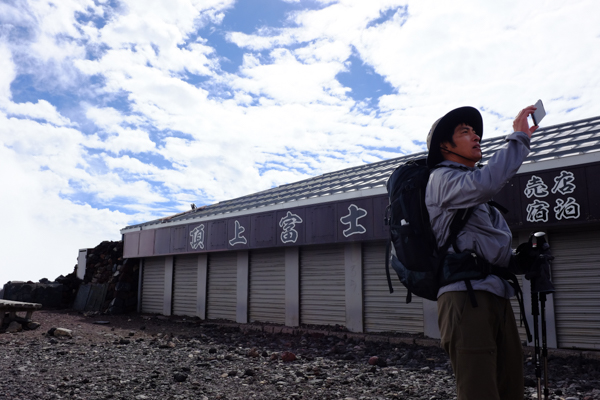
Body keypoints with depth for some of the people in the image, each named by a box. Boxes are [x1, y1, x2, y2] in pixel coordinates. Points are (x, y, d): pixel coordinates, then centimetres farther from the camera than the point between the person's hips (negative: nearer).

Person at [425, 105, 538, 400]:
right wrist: (519, 137, -12)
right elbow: (485, 183, -23)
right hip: (466, 296, -9)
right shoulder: (442, 178, 0)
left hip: (497, 296, 9)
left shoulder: (474, 192, 28)